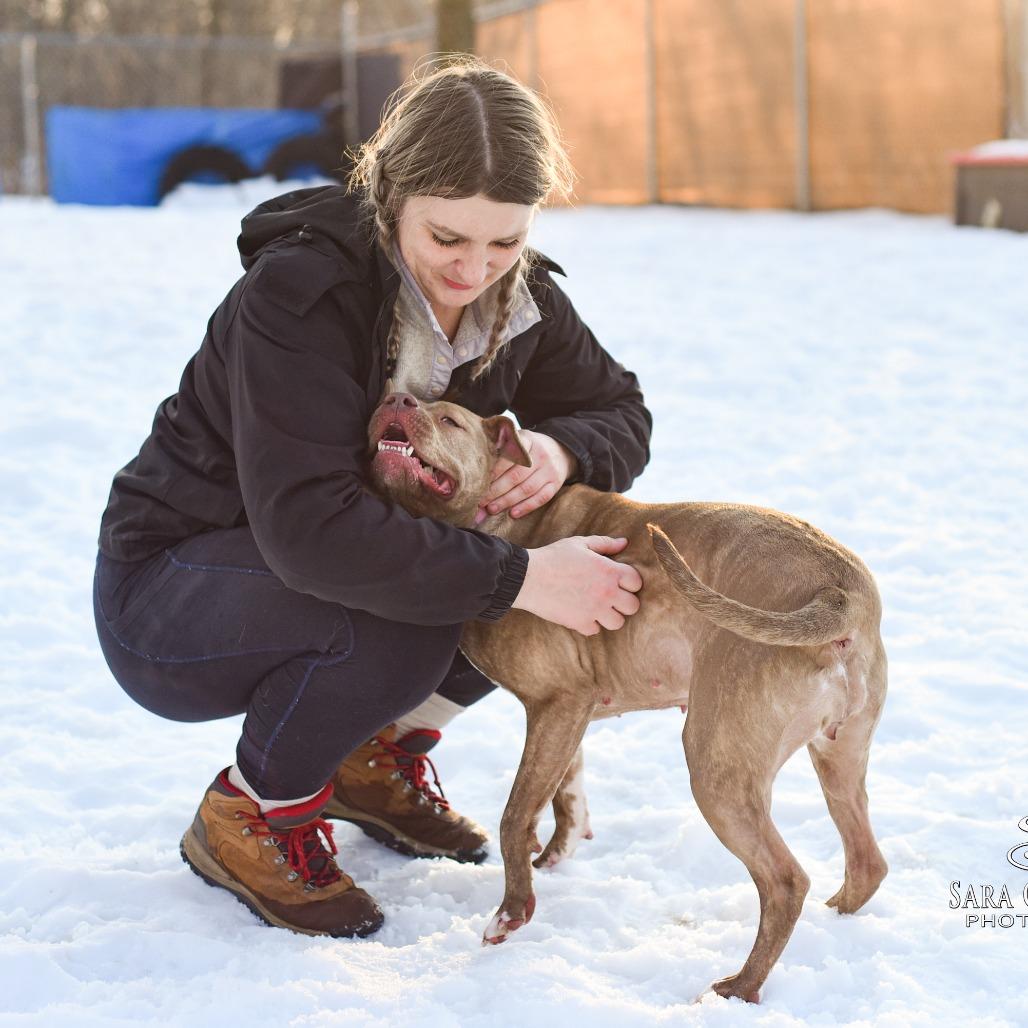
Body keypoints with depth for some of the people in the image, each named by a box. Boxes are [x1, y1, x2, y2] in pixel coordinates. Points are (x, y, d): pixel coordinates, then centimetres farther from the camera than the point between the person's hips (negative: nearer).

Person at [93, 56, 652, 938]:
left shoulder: (517, 294, -9)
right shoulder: (299, 292, -31)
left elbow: (620, 412, 2)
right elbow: (308, 527, -40)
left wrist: (560, 451, -23)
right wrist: (516, 578, -42)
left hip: (352, 561, 7)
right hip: (166, 597, -7)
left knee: (568, 553, -11)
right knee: (396, 619, -36)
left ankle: (380, 752, 7)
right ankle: (246, 821, -8)